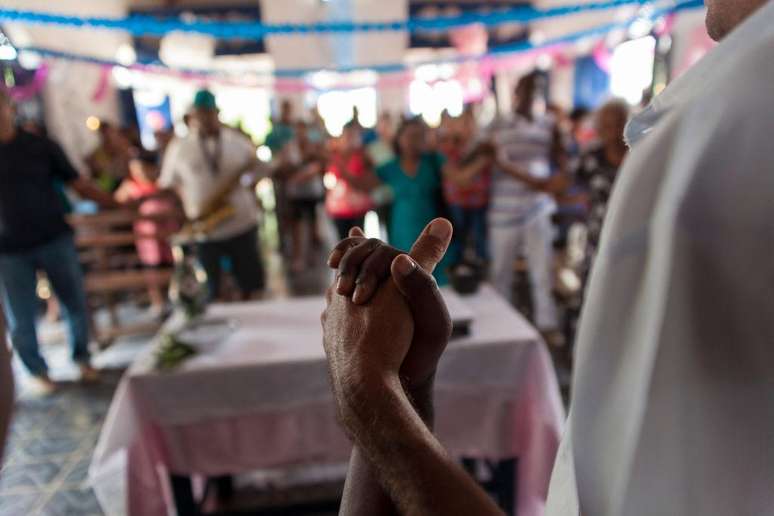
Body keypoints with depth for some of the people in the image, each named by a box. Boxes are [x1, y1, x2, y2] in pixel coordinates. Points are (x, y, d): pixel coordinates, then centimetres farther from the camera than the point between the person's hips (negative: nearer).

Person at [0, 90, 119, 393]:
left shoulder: (41, 146, 0)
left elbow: (78, 184, 1)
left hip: (56, 241, 0)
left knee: (75, 304, 7)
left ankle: (82, 358, 28)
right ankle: (38, 371, 27)